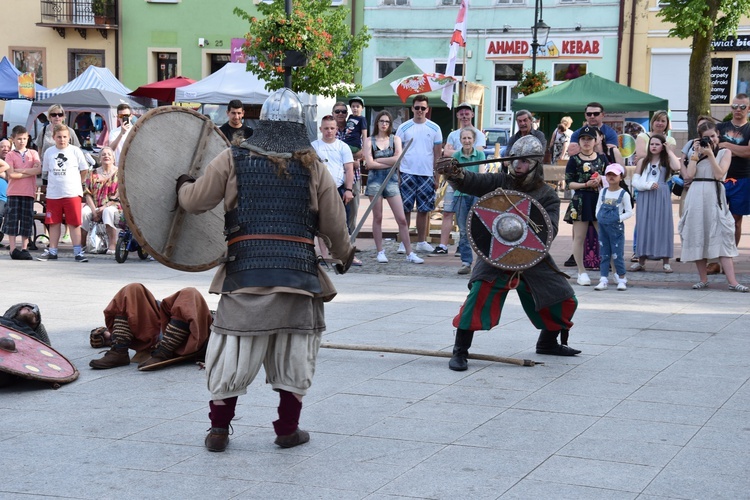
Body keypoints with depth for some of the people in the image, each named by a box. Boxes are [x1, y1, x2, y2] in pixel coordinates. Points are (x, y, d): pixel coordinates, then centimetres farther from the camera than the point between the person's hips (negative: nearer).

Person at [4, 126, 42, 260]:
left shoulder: (33, 153, 9)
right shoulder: (10, 155, 3)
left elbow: (38, 170, -7)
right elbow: (11, 174, -11)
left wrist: (20, 170, -10)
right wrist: (29, 173, -10)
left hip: (29, 192, 2)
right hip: (14, 192, -2)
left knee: (27, 220, 3)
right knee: (13, 219, -3)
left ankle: (24, 249, 9)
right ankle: (13, 249, -1)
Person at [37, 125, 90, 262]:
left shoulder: (75, 151, 1)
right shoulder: (49, 152, 8)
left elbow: (84, 170, 7)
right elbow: (45, 172, 18)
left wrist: (77, 183, 7)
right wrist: (55, 182, 10)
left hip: (72, 193, -3)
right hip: (53, 194, 3)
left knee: (74, 223, -3)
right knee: (54, 223, 8)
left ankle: (78, 251, -1)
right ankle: (52, 251, 15)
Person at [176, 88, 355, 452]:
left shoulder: (233, 161, 2)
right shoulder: (313, 167, 4)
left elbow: (195, 201, 5)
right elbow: (334, 225, 8)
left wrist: (183, 186, 28)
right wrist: (344, 255, 27)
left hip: (245, 271, 0)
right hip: (298, 271, 0)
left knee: (233, 353, 8)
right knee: (294, 355, 13)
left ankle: (219, 429, 13)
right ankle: (288, 429, 17)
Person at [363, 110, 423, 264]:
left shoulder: (395, 139, 10)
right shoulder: (369, 140, 6)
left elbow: (398, 158, -6)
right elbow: (369, 163, -6)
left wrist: (377, 160, -5)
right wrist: (390, 163, -5)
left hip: (391, 180, 1)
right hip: (375, 179, -1)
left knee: (401, 219, -3)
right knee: (377, 217, 3)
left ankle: (409, 253, 0)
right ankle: (380, 252, 11)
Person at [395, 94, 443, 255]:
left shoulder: (434, 129, 6)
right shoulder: (404, 128, 3)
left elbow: (438, 154, 9)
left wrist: (437, 177, 5)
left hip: (427, 175, 2)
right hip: (407, 173, -1)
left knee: (424, 210, 7)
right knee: (405, 209, 0)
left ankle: (421, 242, 16)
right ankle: (403, 243, 5)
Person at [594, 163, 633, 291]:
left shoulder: (623, 193, -5)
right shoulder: (603, 192, 9)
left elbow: (629, 212, -4)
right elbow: (598, 206, 17)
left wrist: (619, 218, -16)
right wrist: (598, 216, 2)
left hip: (616, 227, -5)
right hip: (603, 227, 5)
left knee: (617, 254, -2)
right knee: (604, 254, 6)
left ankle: (621, 279, 9)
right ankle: (603, 280, 9)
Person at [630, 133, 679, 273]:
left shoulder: (666, 161, 6)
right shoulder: (642, 162, 10)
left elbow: (677, 167, -16)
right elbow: (635, 181, 4)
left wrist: (669, 151, -6)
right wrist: (648, 185, -12)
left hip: (661, 198, -1)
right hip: (645, 197, 1)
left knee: (662, 226, -2)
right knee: (644, 226, 1)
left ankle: (665, 262, -1)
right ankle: (641, 260, 4)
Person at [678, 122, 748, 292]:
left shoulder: (725, 152, 8)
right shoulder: (697, 154, 15)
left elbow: (719, 174, -7)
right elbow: (689, 175, 0)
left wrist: (710, 154, -7)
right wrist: (696, 153, 1)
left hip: (714, 196, -3)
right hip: (696, 197, 3)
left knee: (722, 238, -10)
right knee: (697, 237, 2)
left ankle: (732, 282, -15)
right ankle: (703, 279, 11)